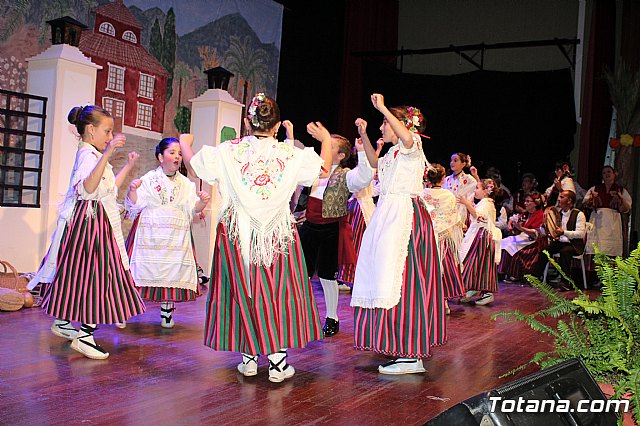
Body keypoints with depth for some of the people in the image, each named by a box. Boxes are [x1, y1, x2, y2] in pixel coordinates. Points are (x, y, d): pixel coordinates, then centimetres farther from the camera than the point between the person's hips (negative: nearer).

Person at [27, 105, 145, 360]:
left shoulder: (92, 154, 18)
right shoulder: (88, 154, -15)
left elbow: (109, 188, 29)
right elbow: (88, 188, -37)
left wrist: (128, 166, 31)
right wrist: (107, 153, -45)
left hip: (97, 222, 11)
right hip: (91, 221, -11)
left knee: (81, 275, 16)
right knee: (92, 274, -10)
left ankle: (63, 322, 27)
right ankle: (84, 335, -6)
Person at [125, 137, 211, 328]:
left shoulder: (186, 184, 13)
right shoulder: (149, 179, 3)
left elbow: (193, 208, 7)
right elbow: (134, 205, 1)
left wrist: (202, 202, -14)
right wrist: (132, 190, -18)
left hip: (176, 238, 3)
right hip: (149, 234, -3)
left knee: (172, 272, 2)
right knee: (144, 269, -3)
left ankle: (167, 312, 16)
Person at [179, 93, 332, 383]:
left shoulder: (227, 152, -4)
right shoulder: (291, 154, -4)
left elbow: (192, 165, 6)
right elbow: (324, 167, 7)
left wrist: (184, 143, 27)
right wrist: (326, 138, 24)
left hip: (237, 234, 1)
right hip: (278, 233, 0)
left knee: (242, 291, 10)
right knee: (277, 291, 6)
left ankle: (248, 357, 18)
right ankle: (277, 361, 7)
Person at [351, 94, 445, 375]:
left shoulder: (411, 146, -8)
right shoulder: (394, 152, 19)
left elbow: (407, 137, -32)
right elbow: (375, 163, 37)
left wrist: (383, 108, -28)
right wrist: (364, 135, 27)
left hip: (405, 217, -10)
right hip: (389, 214, 10)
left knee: (400, 279, -12)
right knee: (388, 279, 13)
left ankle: (411, 357, -10)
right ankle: (398, 344, 25)